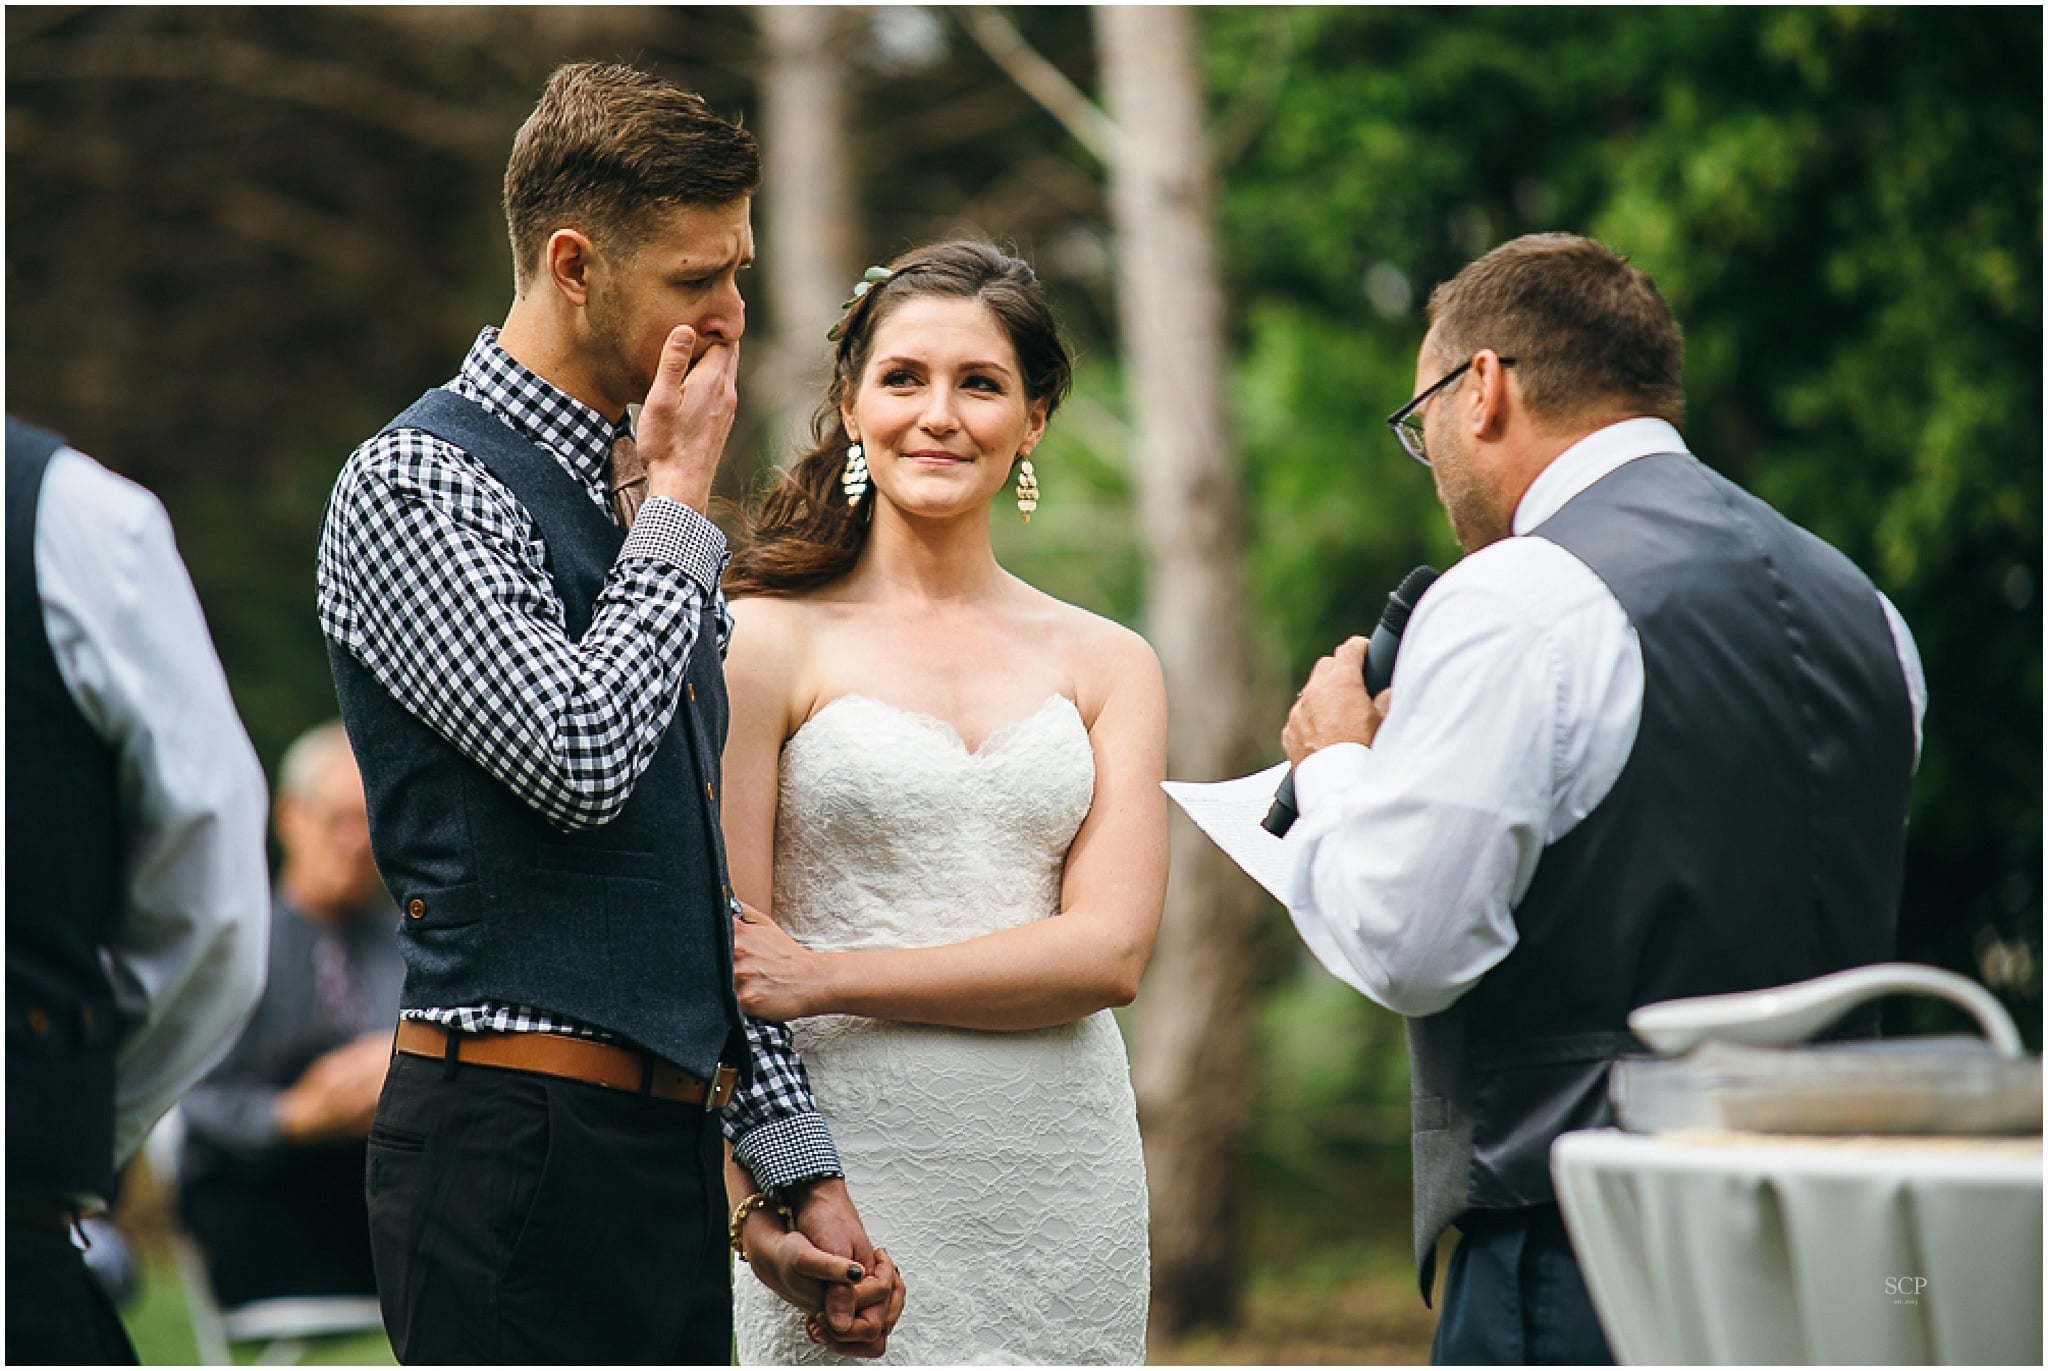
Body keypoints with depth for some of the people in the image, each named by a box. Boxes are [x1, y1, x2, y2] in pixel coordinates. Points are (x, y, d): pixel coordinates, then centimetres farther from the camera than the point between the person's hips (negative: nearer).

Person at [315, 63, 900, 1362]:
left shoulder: (641, 499, 17)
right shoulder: (419, 486, -8)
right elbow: (579, 757, -22)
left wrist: (801, 1164, 16)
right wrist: (679, 504, -8)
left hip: (672, 1146, 8)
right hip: (518, 1147, -8)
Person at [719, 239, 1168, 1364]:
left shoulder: (1108, 666, 11)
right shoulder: (767, 641, 1)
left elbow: (1109, 952, -1)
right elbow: (725, 961, -2)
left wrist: (830, 977, -11)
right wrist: (757, 1208, -15)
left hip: (1064, 1175, 3)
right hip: (848, 1172, -3)